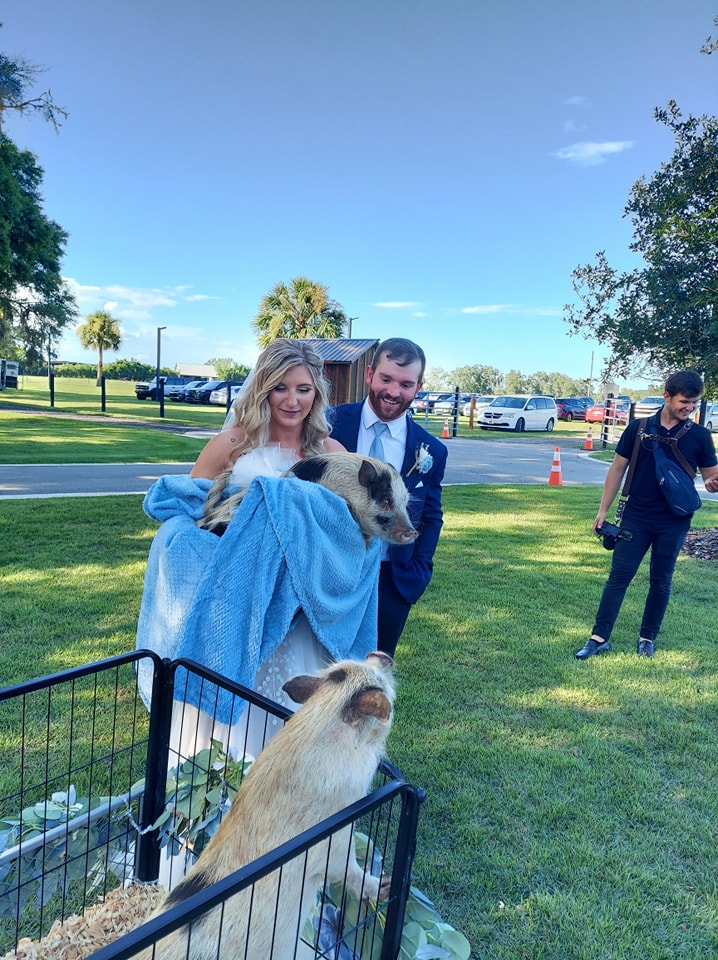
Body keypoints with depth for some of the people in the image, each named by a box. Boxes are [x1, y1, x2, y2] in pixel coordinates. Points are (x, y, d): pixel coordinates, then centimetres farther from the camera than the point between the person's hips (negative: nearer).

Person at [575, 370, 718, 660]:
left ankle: (648, 638, 24)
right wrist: (603, 510, 1)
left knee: (661, 581, 10)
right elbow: (618, 468, 3)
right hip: (635, 518, -1)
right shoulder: (638, 428, -2)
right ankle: (599, 637, 5)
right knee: (619, 576, 0)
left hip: (674, 523, 1)